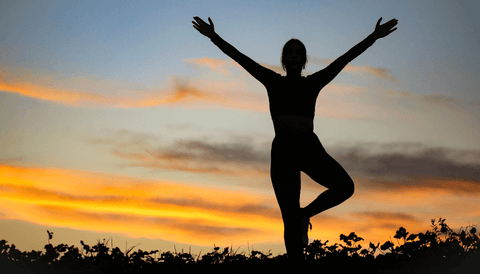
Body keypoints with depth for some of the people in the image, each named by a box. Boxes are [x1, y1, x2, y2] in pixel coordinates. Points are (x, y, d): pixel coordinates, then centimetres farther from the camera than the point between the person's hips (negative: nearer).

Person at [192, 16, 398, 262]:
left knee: (345, 186, -22)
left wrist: (374, 37, 3)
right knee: (291, 220, -5)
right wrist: (213, 37, -2)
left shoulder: (313, 83, 13)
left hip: (311, 148, 2)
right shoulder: (273, 81, 10)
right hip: (282, 150, -2)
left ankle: (306, 213, 3)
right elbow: (240, 58, 4)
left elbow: (346, 58, 8)